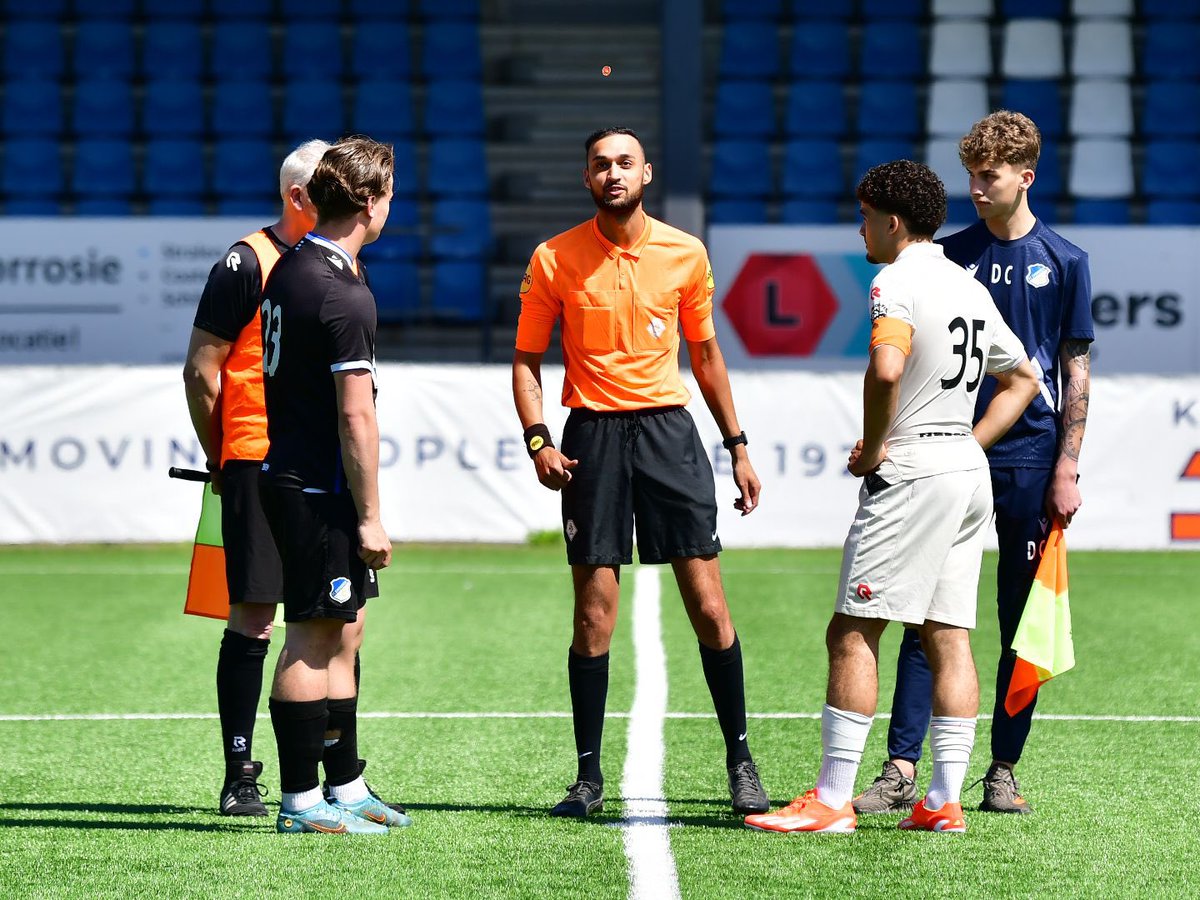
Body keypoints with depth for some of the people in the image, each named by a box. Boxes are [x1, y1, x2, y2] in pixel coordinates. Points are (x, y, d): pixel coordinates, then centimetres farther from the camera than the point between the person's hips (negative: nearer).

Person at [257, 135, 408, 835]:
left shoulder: (293, 267, 10)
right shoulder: (346, 297, -19)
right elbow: (356, 416, -19)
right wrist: (370, 516, -16)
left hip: (286, 474, 10)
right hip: (321, 488, -10)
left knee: (345, 631, 16)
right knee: (314, 639, -4)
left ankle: (347, 788, 24)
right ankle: (301, 802, 1)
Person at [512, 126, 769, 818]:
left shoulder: (686, 253, 4)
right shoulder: (554, 260, 0)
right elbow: (528, 358, 5)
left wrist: (738, 447, 14)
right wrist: (538, 440, -9)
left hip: (669, 429, 1)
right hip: (593, 434, -1)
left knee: (709, 605, -2)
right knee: (594, 613, -2)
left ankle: (740, 759, 10)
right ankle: (590, 777, 7)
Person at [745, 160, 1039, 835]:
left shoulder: (898, 282, -11)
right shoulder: (971, 287, 16)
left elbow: (886, 370, -28)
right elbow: (1023, 379, 26)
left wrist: (873, 448, -14)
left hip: (911, 475, -9)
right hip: (970, 469, 9)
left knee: (853, 632, -7)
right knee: (948, 637, 7)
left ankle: (832, 800, -9)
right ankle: (946, 800, 4)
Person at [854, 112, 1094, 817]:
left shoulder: (1064, 261, 3)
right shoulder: (950, 256, 7)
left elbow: (1076, 371, 3)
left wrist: (1068, 470, -3)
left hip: (1030, 463, -1)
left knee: (1023, 625, 4)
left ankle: (1004, 772, 13)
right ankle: (902, 770, -6)